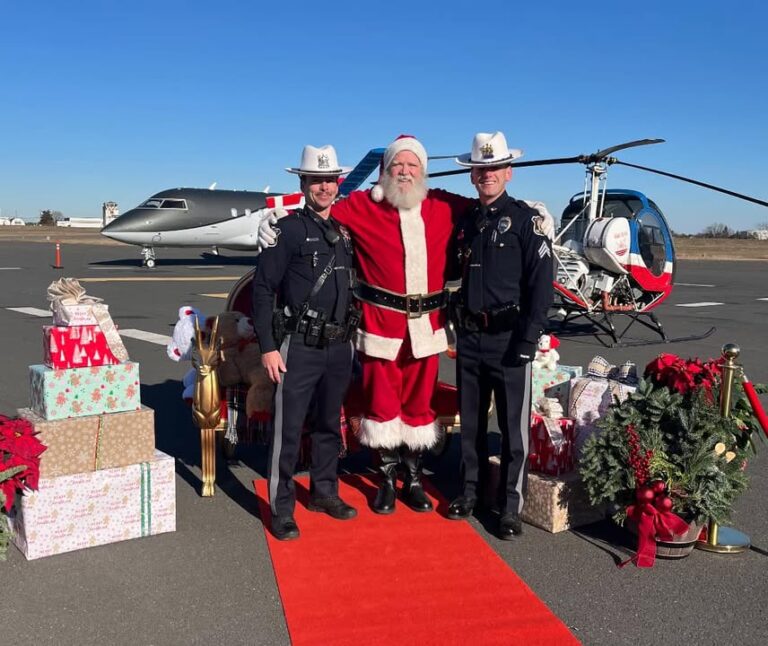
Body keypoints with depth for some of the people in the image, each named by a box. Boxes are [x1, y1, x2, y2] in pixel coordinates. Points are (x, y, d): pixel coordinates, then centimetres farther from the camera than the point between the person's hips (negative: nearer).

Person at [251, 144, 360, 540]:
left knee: (329, 424, 16)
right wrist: (268, 346, -14)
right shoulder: (288, 228, -7)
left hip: (339, 346, 6)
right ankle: (281, 509, 10)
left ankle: (324, 493, 31)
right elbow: (263, 288, -9)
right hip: (299, 347, -6)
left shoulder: (345, 230, 11)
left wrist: (350, 335, 14)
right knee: (288, 429, -1)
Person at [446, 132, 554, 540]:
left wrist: (528, 339, -15)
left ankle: (510, 506, 13)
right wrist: (457, 327, 9)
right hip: (469, 337, 5)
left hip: (509, 337, -5)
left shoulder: (525, 218, -4)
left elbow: (541, 281, -10)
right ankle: (471, 491, 29)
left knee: (513, 426, 2)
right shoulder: (464, 221, 11)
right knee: (471, 422, 14)